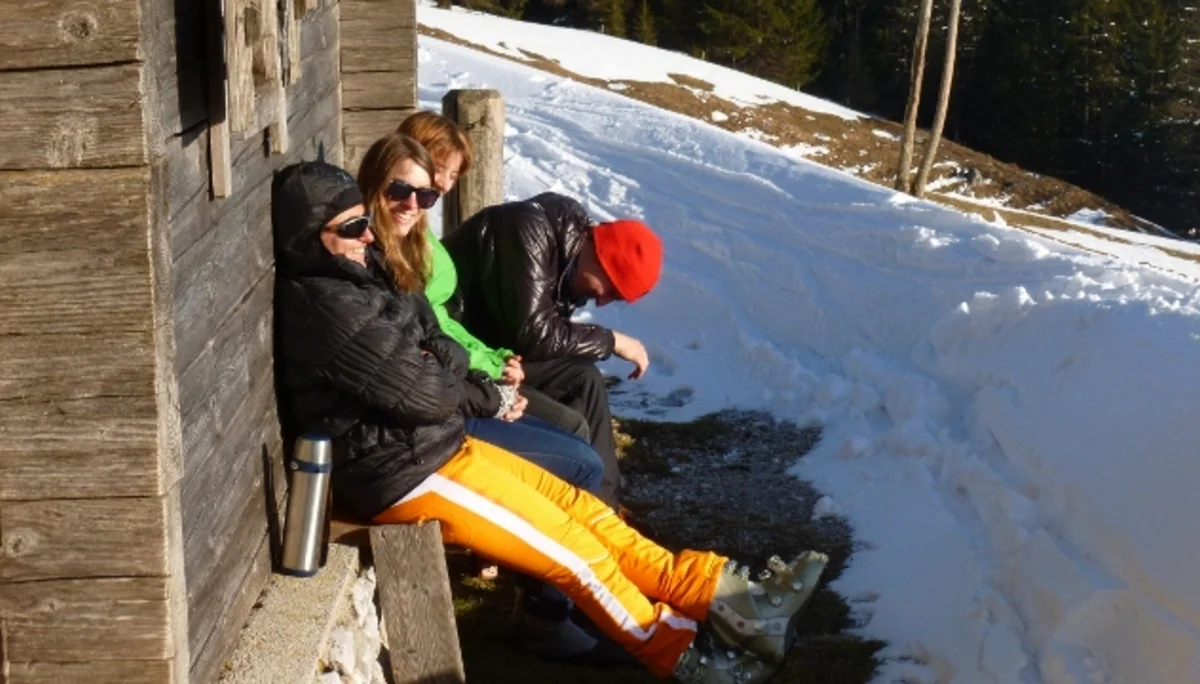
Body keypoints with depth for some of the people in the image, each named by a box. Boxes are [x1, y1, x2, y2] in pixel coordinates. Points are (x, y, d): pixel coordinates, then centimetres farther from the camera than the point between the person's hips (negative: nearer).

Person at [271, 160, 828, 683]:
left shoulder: (351, 281, 9)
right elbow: (428, 393, -23)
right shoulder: (328, 309, -23)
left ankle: (724, 597, 6)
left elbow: (441, 351, 14)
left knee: (583, 510, 4)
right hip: (407, 477, -10)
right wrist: (448, 371, -1)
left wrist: (440, 365, -8)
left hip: (440, 445, 10)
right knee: (575, 551, -4)